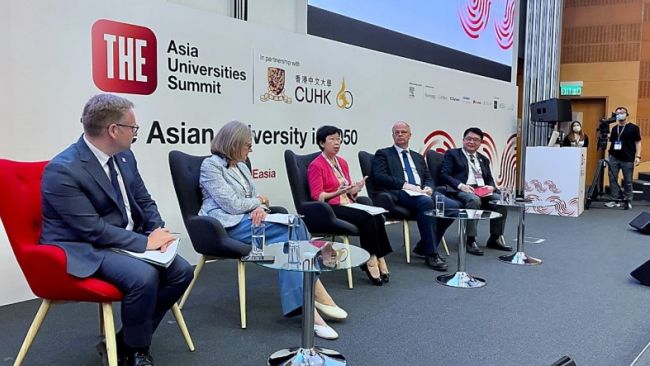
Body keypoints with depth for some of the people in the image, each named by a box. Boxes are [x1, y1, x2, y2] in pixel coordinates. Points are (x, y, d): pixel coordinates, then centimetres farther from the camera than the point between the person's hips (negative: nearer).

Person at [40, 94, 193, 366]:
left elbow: (144, 201, 12)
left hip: (126, 240, 8)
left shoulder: (124, 156, 3)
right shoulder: (62, 170, -21)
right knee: (143, 276, -32)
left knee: (181, 271, -7)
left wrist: (158, 231, -7)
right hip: (85, 249, -8)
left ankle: (123, 343, 6)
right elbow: (92, 229, -24)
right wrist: (145, 243, -22)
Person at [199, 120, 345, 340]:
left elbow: (254, 200, 15)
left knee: (290, 235, -23)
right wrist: (258, 201, 2)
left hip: (250, 221, 8)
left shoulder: (241, 166, 21)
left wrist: (260, 209, -10)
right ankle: (317, 295, -22)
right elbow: (232, 205, -14)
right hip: (229, 226, -8)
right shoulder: (211, 165, -5)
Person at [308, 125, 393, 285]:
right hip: (330, 209, -7)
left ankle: (379, 261, -23)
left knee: (378, 217, -22)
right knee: (367, 218, -29)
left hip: (347, 204, 7)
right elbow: (317, 196, -9)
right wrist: (338, 192, -24)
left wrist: (356, 188, -1)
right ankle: (371, 262, -21)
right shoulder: (316, 166, -4)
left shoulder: (342, 162, 18)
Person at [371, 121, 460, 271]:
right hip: (399, 193, -6)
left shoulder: (418, 157, 30)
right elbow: (379, 177, -4)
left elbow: (429, 178, 25)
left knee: (453, 206, -19)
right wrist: (405, 185, -15)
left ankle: (423, 247, -6)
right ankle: (431, 254, -29)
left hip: (421, 192, 6)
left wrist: (428, 188, -1)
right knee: (426, 202, -37)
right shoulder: (383, 154, 12)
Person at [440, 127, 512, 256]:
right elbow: (444, 175, -2)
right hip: (462, 190, -5)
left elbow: (490, 180, 23)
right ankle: (470, 240, -31)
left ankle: (495, 238, -9)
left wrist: (491, 187, -3)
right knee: (474, 200, -37)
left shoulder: (484, 159, 27)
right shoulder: (452, 154, 10)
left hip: (482, 191, 6)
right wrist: (461, 185, -19)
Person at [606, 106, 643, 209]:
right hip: (614, 158, 4)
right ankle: (615, 199, 10)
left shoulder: (633, 128, -1)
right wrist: (609, 155, 2)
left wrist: (638, 156, -9)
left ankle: (628, 200, 13)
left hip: (628, 159, -4)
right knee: (613, 179, 2)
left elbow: (638, 142, -2)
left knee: (628, 181, 3)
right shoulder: (614, 128, 11)